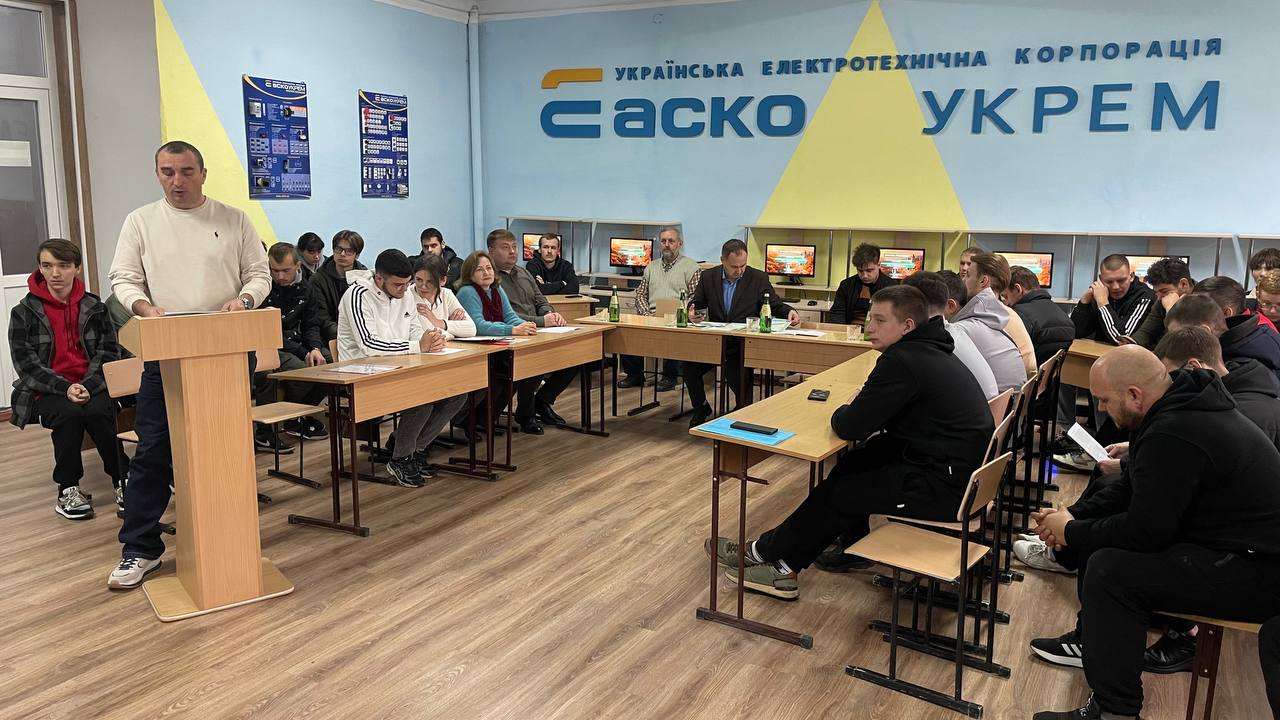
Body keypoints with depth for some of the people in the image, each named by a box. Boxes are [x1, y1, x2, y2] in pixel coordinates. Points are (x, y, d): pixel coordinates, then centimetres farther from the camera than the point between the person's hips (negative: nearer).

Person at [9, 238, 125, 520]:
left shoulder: (94, 307, 6)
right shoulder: (24, 312, 2)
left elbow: (108, 351, -1)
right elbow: (25, 362, -4)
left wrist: (88, 386, -18)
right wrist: (65, 388, -18)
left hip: (92, 386, 1)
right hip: (47, 391, -1)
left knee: (98, 412, -31)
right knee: (69, 413, -32)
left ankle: (122, 480, -15)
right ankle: (68, 489, -15)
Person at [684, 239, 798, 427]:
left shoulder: (759, 278, -1)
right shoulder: (708, 277, 4)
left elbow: (775, 305, 5)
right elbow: (696, 303, 11)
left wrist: (789, 311, -17)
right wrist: (692, 313, -13)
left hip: (744, 345, -2)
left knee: (738, 380, -26)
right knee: (687, 365, -21)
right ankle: (701, 408, 6)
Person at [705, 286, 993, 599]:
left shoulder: (901, 361, -21)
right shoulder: (930, 350, 10)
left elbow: (849, 427, -21)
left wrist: (844, 411, 2)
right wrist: (859, 410, 1)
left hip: (946, 487, -9)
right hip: (962, 468, 9)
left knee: (836, 492, 1)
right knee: (854, 462, 16)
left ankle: (763, 553, 19)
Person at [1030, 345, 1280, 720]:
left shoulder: (1173, 435, -29)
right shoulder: (1182, 404, 4)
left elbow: (1144, 531, -25)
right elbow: (1129, 489, 13)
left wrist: (1072, 533, -10)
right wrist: (1073, 519, 2)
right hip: (1241, 541, 11)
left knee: (1109, 570, -22)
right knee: (1101, 531, 13)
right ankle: (1092, 637, 28)